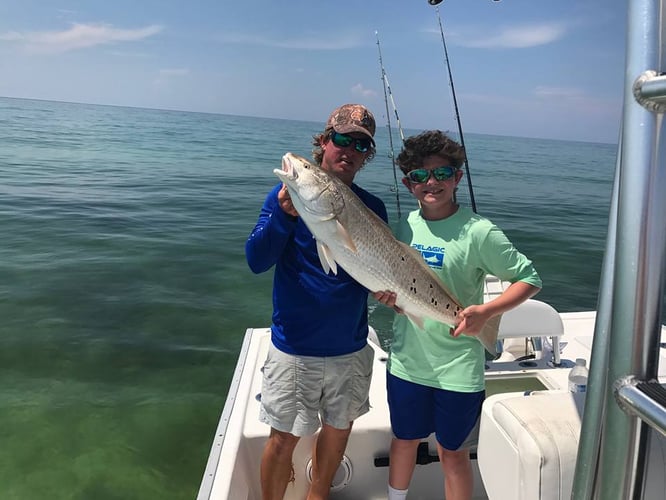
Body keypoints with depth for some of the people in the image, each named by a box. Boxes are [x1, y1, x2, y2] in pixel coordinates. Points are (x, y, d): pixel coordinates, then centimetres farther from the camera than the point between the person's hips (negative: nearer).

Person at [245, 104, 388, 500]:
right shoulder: (288, 193, -8)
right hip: (295, 347, -4)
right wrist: (284, 214, -32)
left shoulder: (373, 207, 1)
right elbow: (256, 260, -17)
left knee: (338, 428, 19)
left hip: (351, 347, 4)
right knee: (285, 438, 7)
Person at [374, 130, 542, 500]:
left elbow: (529, 279, -9)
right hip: (407, 360, 5)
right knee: (404, 439, 23)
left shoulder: (479, 232, -15)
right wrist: (387, 294, -9)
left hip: (457, 368, -4)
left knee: (452, 452, 13)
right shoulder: (407, 226, 0)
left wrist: (486, 311, -25)